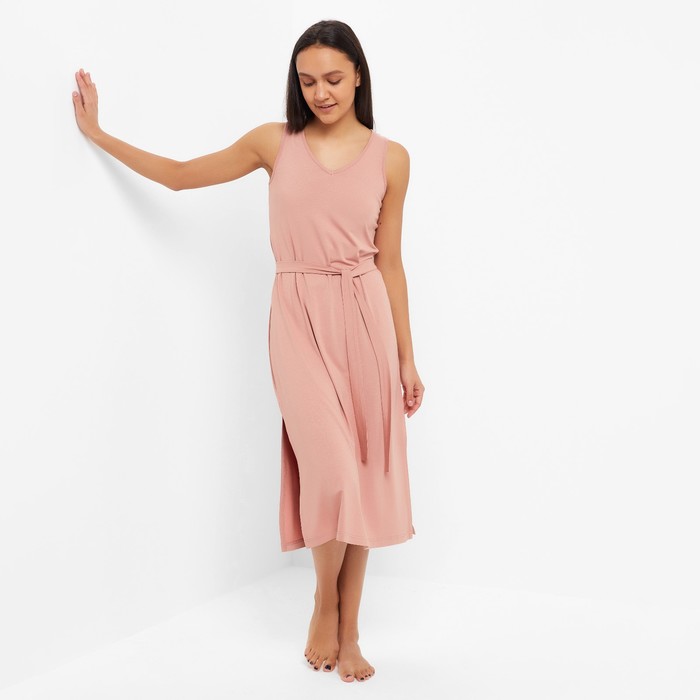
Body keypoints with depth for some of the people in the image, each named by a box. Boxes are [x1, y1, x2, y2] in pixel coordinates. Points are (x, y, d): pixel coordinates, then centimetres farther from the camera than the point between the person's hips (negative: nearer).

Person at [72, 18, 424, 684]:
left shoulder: (389, 158, 5)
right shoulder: (275, 142, 5)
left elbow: (389, 262, 8)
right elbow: (181, 174, 13)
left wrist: (407, 358, 7)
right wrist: (98, 134, 12)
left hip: (364, 317, 1)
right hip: (298, 317, -1)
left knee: (364, 474, 3)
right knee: (330, 468, -12)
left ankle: (347, 631, 19)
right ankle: (324, 601, 17)